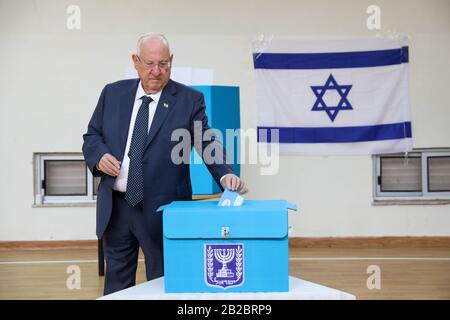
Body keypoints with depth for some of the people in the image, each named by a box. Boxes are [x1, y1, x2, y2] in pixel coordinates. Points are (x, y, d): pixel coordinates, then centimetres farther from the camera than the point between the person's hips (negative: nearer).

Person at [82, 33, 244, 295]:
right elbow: (92, 136, 11)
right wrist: (100, 156, -10)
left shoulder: (189, 99, -3)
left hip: (162, 210, -3)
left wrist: (225, 174, -28)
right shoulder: (113, 93, 6)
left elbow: (208, 143, -10)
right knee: (117, 283, 15)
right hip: (115, 207, 3)